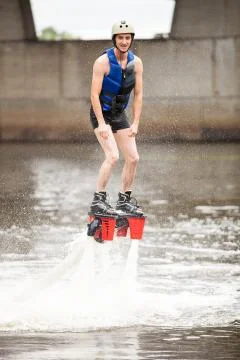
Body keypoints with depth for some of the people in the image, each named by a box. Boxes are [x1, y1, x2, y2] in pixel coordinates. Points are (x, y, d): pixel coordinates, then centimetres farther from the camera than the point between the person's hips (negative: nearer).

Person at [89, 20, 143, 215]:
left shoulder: (136, 63, -3)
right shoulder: (103, 62, -19)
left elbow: (138, 95, 1)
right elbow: (95, 94, -20)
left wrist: (135, 123, -5)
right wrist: (102, 124, -25)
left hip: (119, 114, 6)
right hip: (101, 113, -6)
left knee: (133, 158, 2)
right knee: (113, 156, -22)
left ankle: (125, 200, 15)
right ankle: (98, 200, -17)